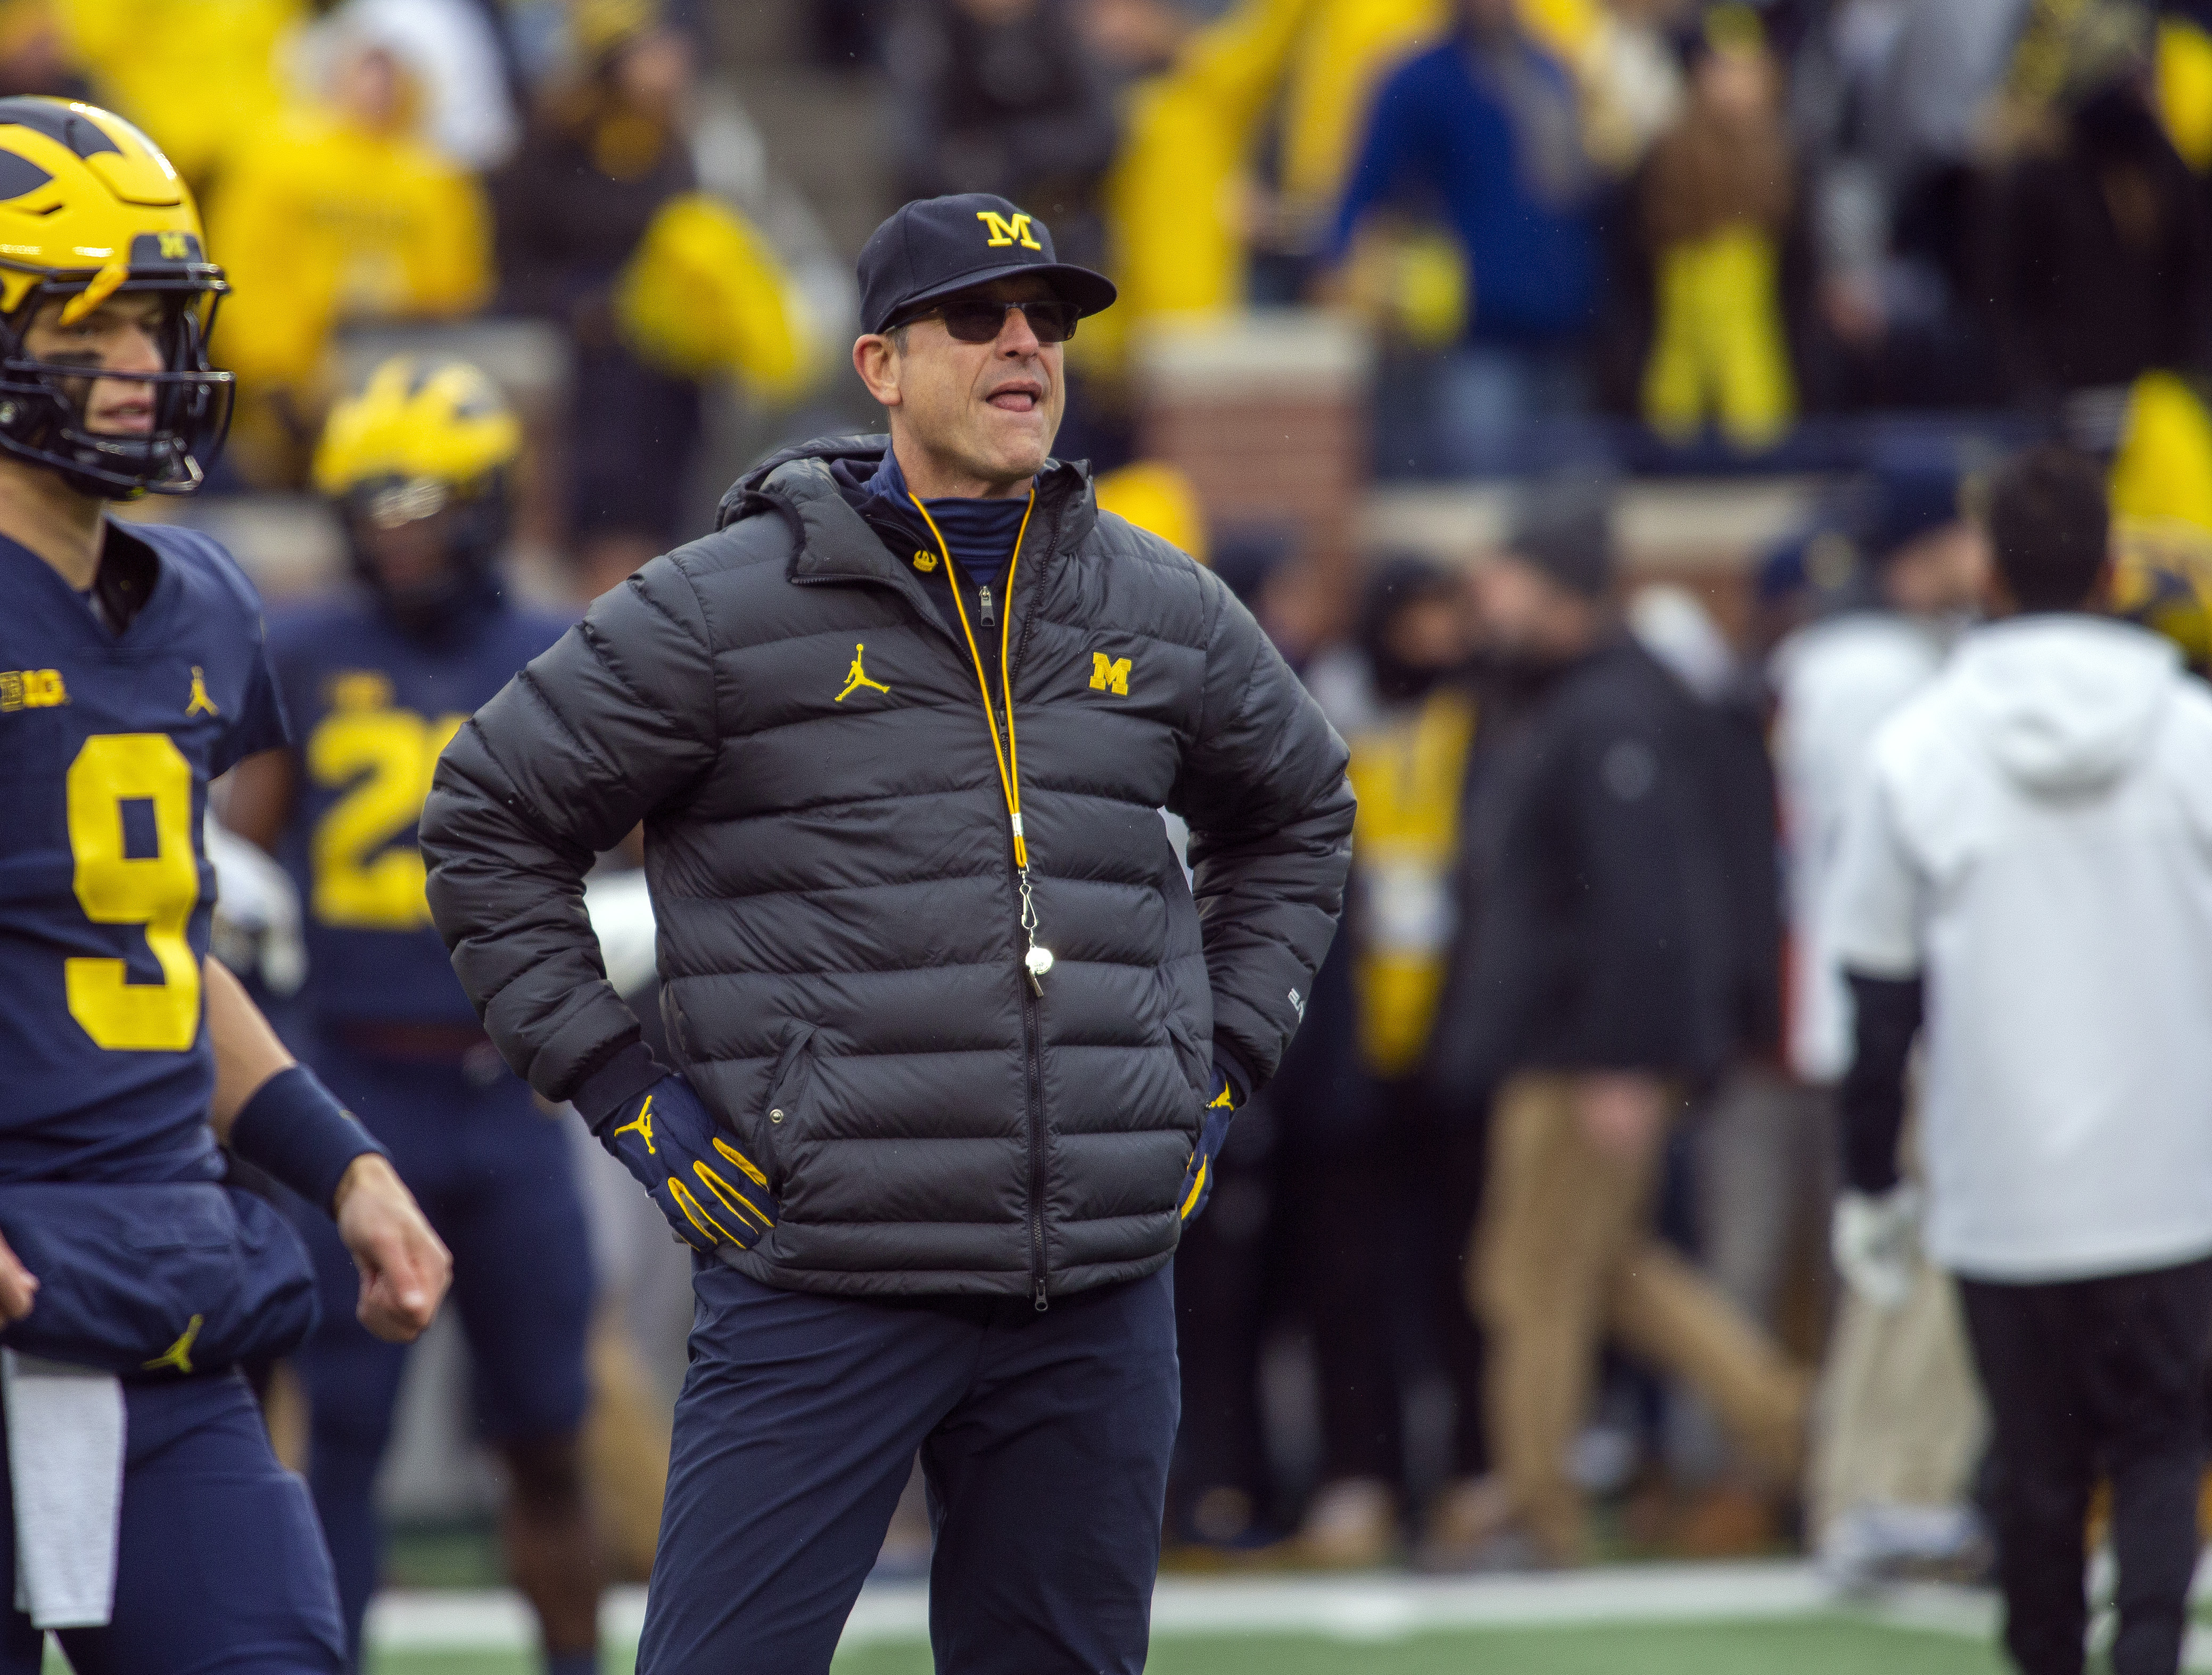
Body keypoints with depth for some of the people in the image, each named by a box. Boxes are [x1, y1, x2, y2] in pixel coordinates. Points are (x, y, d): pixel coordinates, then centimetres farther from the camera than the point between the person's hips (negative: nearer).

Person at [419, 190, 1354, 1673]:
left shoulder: (1164, 613, 11)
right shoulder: (722, 610, -3)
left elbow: (1298, 816, 29)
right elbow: (490, 819, 4)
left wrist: (1221, 1070, 17)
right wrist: (622, 1095, -1)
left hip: (1100, 1295, 4)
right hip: (829, 1277, -4)